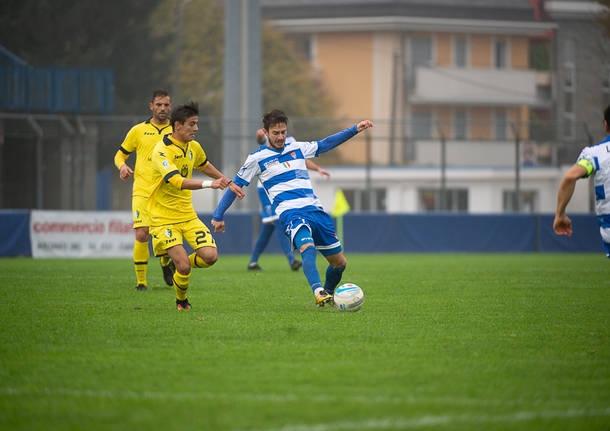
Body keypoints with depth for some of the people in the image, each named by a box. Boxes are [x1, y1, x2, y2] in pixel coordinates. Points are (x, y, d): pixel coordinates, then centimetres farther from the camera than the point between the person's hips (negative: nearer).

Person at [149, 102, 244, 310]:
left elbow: (205, 166, 30)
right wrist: (210, 184, -43)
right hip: (164, 219, -6)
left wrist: (229, 183, 34)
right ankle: (181, 301, 13)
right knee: (184, 266, -17)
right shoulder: (162, 150, -19)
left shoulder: (193, 147, 5)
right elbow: (176, 181, -34)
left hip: (188, 216, 6)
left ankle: (183, 265, 20)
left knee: (210, 256, -12)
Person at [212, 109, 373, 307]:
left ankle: (328, 293, 32)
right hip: (291, 213, -6)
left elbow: (325, 144, 27)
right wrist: (218, 216, 10)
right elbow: (235, 186, 11)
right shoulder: (257, 158, 6)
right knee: (307, 248, -36)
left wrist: (356, 129, 22)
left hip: (315, 209, 6)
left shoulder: (297, 148, 17)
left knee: (339, 262, 6)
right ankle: (318, 292, -50)